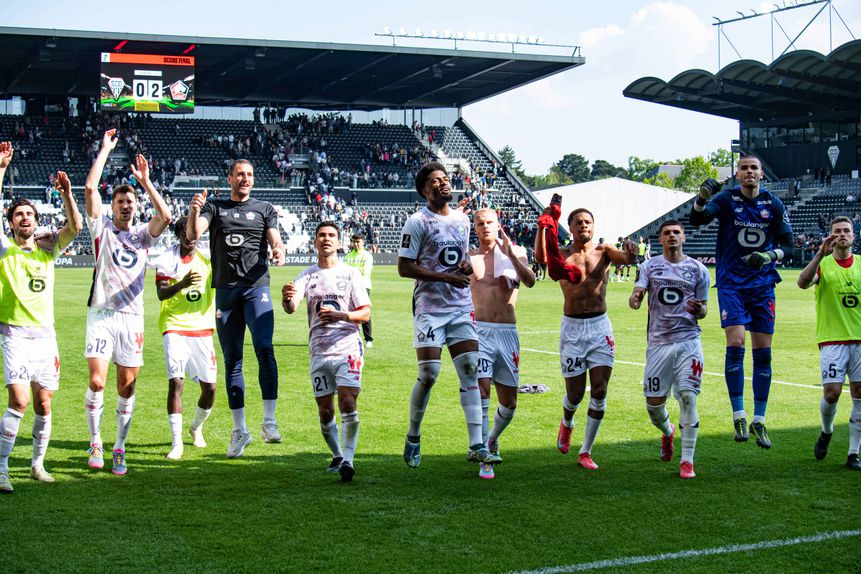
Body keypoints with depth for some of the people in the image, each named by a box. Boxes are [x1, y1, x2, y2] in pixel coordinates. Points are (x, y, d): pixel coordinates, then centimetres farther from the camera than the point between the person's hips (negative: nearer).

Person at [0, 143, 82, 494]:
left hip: (45, 335, 4)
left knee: (44, 404, 6)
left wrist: (66, 194, -15)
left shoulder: (48, 249, 12)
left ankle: (37, 464, 21)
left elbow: (75, 227, -1)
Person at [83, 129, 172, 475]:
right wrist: (105, 150, 1)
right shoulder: (102, 229, 7)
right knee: (97, 382, -13)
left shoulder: (142, 235, 13)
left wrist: (146, 181, -7)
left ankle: (119, 449, 14)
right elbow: (90, 187, -4)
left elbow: (165, 216, -6)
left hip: (132, 316, 2)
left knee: (127, 386, 4)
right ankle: (95, 443, 4)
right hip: (102, 314, -2)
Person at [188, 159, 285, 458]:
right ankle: (240, 430, 10)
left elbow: (275, 241, 6)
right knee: (232, 360, 3)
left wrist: (278, 251, -19)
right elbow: (192, 235, -2)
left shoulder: (264, 209, 15)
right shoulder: (214, 207, 13)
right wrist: (194, 211, -24)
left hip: (257, 286, -1)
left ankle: (269, 420, -18)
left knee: (264, 348, -21)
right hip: (225, 290, 1)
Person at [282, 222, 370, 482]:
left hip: (347, 347, -2)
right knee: (325, 411, 5)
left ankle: (348, 459, -14)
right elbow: (291, 307, -8)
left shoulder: (351, 273, 4)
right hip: (319, 352, 2)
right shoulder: (307, 275, 9)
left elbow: (365, 313, 0)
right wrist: (287, 298, -33)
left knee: (347, 402, -17)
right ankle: (337, 456, 25)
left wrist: (340, 315, -19)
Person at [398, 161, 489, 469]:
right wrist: (446, 277, -17)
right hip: (430, 307, -6)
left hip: (461, 306, 6)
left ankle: (476, 445, -3)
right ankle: (413, 437, 14)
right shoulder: (418, 222, -7)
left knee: (470, 370, -3)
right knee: (428, 373, -8)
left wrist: (467, 265, 4)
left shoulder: (462, 219, 14)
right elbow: (404, 267, -11)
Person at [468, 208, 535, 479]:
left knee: (509, 402, 7)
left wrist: (510, 254, -21)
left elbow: (530, 281, -8)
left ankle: (492, 440, 36)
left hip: (507, 332, 2)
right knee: (480, 390, -18)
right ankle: (485, 458, -12)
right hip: (480, 330, -2)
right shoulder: (469, 256, 8)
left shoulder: (515, 252, 7)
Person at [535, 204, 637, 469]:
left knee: (600, 392, -4)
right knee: (575, 393, 4)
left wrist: (630, 251, -39)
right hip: (572, 328, -1)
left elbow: (626, 258, -16)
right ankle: (566, 424, 40)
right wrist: (543, 225, -30)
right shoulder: (562, 254, 2)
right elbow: (540, 256, -19)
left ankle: (585, 452, 8)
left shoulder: (603, 251, 4)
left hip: (600, 327, 1)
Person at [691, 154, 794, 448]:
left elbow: (787, 244, 7)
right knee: (735, 344, -15)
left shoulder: (774, 204, 3)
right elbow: (696, 220, -19)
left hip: (763, 284, 3)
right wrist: (701, 200, -40)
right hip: (731, 283, -3)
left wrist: (770, 254, -13)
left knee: (763, 352, 2)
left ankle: (759, 422, 11)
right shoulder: (726, 199, -4)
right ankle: (739, 417, -6)